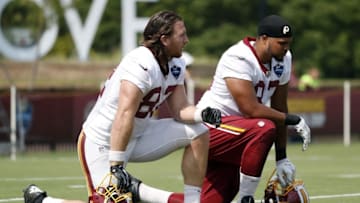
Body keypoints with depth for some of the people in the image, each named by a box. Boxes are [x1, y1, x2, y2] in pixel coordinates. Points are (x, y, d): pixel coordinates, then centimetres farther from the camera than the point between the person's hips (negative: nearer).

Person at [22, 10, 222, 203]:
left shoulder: (176, 66, 2)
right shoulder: (141, 65, -28)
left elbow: (180, 110, 2)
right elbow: (124, 115, -35)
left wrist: (203, 113, -21)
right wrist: (116, 166, -39)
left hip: (137, 137, 9)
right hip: (102, 142, -9)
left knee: (198, 132, -3)